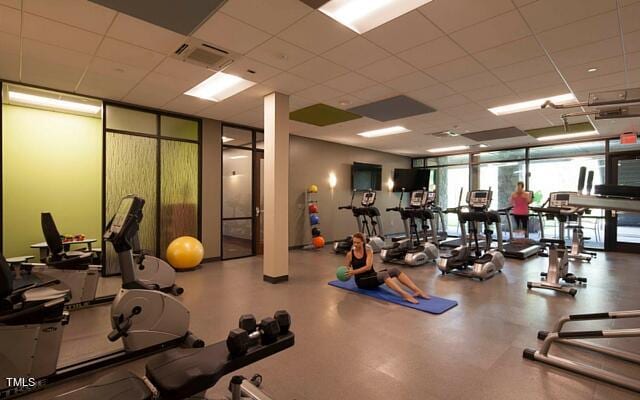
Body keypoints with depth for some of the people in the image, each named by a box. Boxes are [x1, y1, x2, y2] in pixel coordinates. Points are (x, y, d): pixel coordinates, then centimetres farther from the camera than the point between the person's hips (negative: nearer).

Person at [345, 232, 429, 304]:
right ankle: (406, 295, -52)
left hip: (373, 275, 4)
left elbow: (368, 267, -13)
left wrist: (354, 271, -21)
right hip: (361, 280, -4)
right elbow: (348, 269, 10)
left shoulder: (368, 250, -1)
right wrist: (349, 274, -12)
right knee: (383, 274, -35)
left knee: (395, 270, -23)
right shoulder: (350, 254, -3)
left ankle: (417, 291, -33)